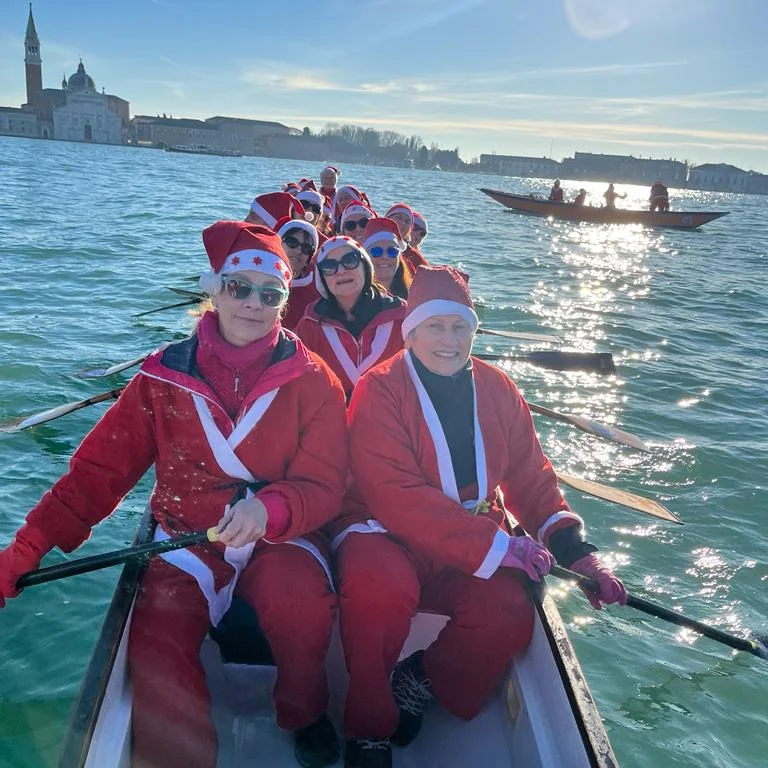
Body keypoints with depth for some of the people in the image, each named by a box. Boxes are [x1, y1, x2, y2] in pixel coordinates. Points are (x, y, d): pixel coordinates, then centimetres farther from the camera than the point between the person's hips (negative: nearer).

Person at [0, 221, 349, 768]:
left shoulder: (312, 379, -4)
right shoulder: (164, 378, 0)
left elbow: (324, 484, -8)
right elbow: (99, 471, -2)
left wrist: (270, 508, -30)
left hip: (280, 538, -1)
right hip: (187, 542, 1)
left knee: (301, 601, -31)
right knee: (155, 650, -24)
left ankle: (305, 714, 2)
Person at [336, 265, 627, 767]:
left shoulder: (498, 390, 6)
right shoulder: (380, 390, -12)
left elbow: (532, 478, 9)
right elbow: (397, 497, -21)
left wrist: (575, 551, -7)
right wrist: (495, 545, -25)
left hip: (480, 546, 4)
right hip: (389, 536, -4)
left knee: (509, 614, -24)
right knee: (379, 587, -36)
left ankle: (424, 681, 8)